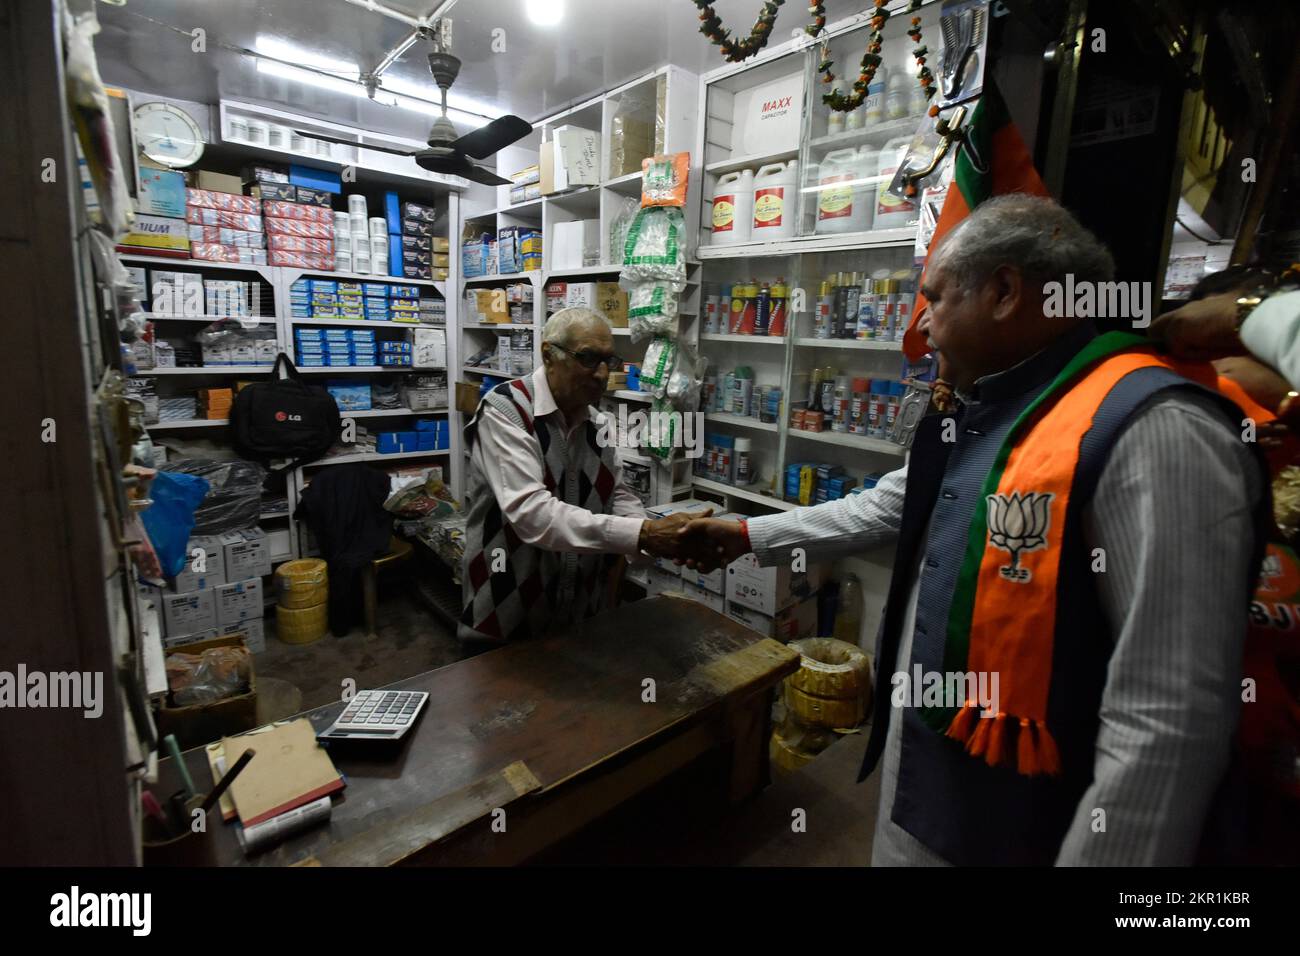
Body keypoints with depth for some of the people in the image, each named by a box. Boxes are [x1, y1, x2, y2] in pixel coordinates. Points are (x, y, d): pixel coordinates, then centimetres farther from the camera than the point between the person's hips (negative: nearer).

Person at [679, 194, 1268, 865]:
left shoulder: (1154, 433, -25)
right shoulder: (978, 414, 6)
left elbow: (1168, 720, -26)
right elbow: (883, 509, 17)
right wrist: (750, 536, 19)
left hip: (1019, 827, -8)